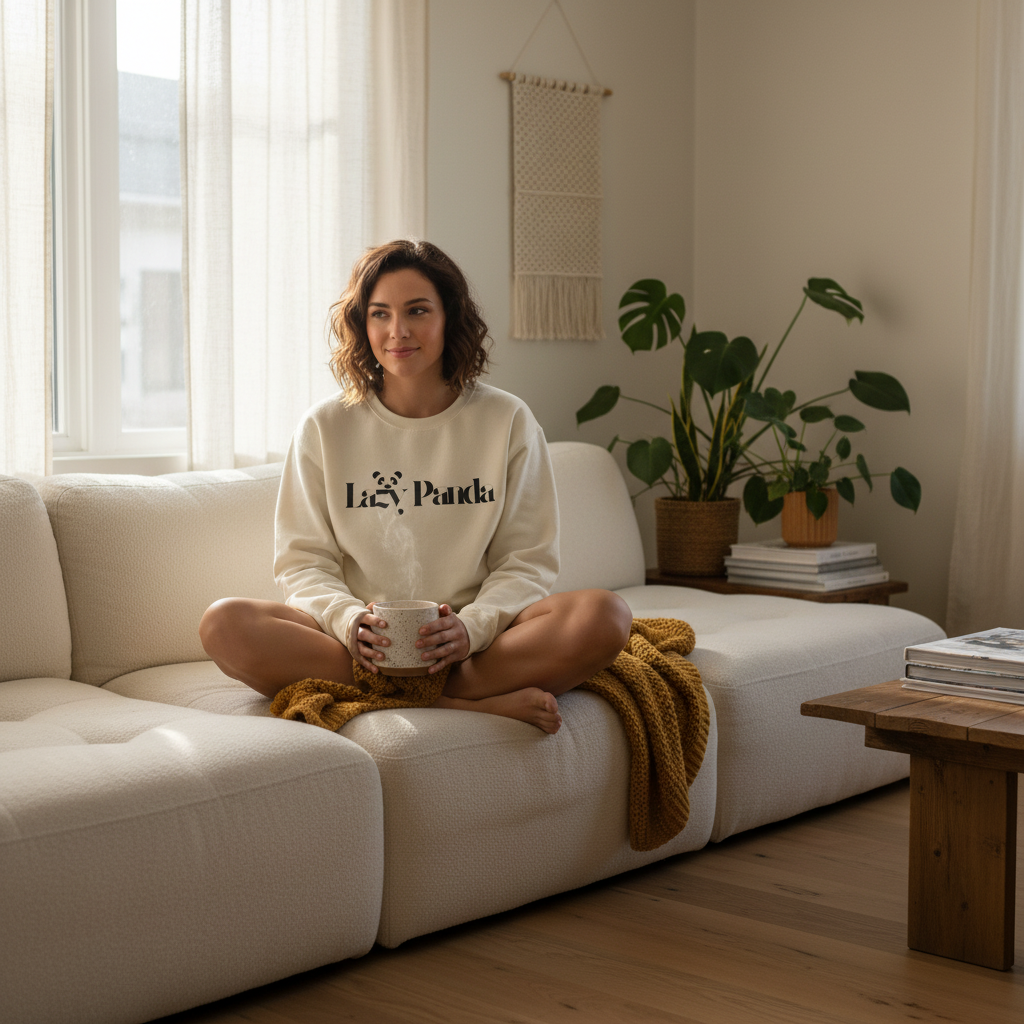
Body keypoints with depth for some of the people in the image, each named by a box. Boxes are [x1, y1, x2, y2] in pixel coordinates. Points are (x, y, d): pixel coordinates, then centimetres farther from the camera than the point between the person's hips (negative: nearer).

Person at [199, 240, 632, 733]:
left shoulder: (506, 422, 7)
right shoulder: (325, 428, 8)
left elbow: (526, 561, 4)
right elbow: (303, 561, 5)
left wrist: (471, 627, -17)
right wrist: (349, 620, -18)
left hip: (480, 640, -1)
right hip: (361, 643, 1)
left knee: (605, 615, -27)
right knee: (224, 624, -29)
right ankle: (482, 703, -29)